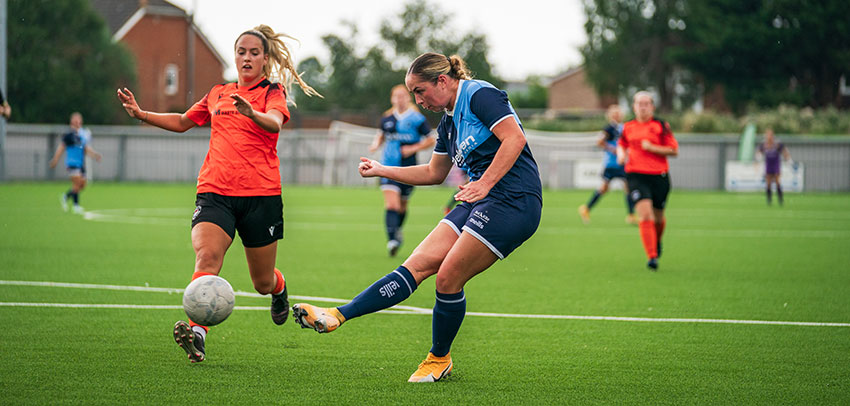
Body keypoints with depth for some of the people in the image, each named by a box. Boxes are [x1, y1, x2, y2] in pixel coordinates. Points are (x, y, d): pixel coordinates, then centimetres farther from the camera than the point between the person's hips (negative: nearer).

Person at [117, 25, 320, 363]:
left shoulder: (273, 91, 3)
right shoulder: (218, 94, 17)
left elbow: (274, 122, -20)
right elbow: (183, 122, 32)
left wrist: (252, 114, -43)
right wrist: (141, 114, 19)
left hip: (261, 195, -2)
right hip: (214, 191, 2)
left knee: (263, 282, 9)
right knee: (206, 256, -26)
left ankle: (279, 289, 48)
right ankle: (196, 334, -42)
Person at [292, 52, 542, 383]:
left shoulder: (480, 94, -8)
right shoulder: (449, 120, 20)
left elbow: (515, 138, -19)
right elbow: (434, 172, 31)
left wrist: (483, 184, -22)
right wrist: (382, 170, 28)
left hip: (513, 200, -9)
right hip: (482, 202, 9)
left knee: (448, 277, -11)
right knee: (419, 263, -2)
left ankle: (439, 359, 9)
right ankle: (337, 316, -11)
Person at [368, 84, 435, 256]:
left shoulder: (417, 118, -3)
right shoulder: (387, 118, 7)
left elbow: (431, 140, 1)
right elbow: (381, 135, 24)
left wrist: (414, 148, -12)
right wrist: (376, 144, 3)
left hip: (408, 168, -1)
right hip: (389, 166, 1)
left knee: (402, 206, 14)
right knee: (391, 205, -17)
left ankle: (398, 230, 42)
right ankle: (392, 239, -25)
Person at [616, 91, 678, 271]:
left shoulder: (661, 126, -1)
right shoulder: (628, 127, 8)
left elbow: (674, 150, -3)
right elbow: (621, 144, 26)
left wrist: (652, 148, -14)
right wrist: (621, 153, 4)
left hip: (659, 176, 0)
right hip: (636, 176, 0)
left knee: (658, 217, 12)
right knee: (645, 215, -17)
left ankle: (657, 242, 46)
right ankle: (652, 256, -18)